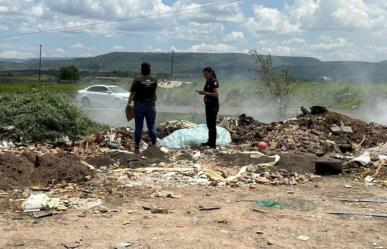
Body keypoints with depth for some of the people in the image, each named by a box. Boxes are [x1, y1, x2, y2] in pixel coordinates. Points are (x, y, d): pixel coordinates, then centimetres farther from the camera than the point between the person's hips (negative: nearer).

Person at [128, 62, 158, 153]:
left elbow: (133, 93, -11)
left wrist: (129, 103, -4)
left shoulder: (137, 79, -9)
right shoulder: (154, 80, 0)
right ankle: (154, 146, 8)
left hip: (139, 104, -2)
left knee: (138, 127, 3)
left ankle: (137, 147, 5)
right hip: (151, 105, 2)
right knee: (152, 126, 7)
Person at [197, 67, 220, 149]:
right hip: (208, 105, 10)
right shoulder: (208, 81, 12)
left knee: (212, 124, -7)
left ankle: (213, 144, -3)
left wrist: (205, 93, -26)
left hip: (213, 106, -10)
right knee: (209, 124, 15)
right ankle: (210, 141, 25)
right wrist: (203, 93, 8)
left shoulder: (214, 81, -15)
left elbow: (216, 94, -24)